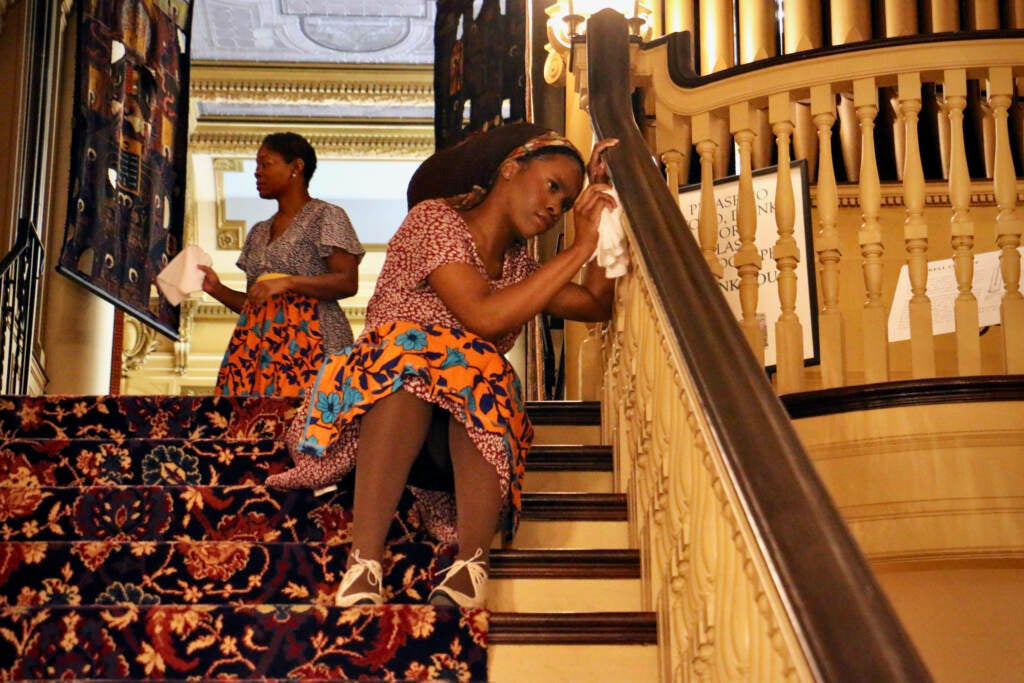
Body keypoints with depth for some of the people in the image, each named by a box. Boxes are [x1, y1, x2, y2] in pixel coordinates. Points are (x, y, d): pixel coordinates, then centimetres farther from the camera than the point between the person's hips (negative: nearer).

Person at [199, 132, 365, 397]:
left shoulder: (326, 216, 4)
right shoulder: (259, 232, 25)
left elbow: (348, 282, -8)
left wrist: (287, 282, -16)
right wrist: (217, 289, 9)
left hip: (308, 338, -6)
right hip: (257, 342, 6)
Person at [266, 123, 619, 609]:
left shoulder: (519, 264, 23)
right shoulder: (435, 219, -1)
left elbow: (597, 305, 21)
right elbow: (483, 317, -17)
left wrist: (600, 202, 19)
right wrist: (580, 249, -14)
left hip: (466, 431, 5)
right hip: (382, 387, -4)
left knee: (480, 372, -29)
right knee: (413, 345, -37)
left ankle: (471, 560, -50)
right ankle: (364, 563, -51)